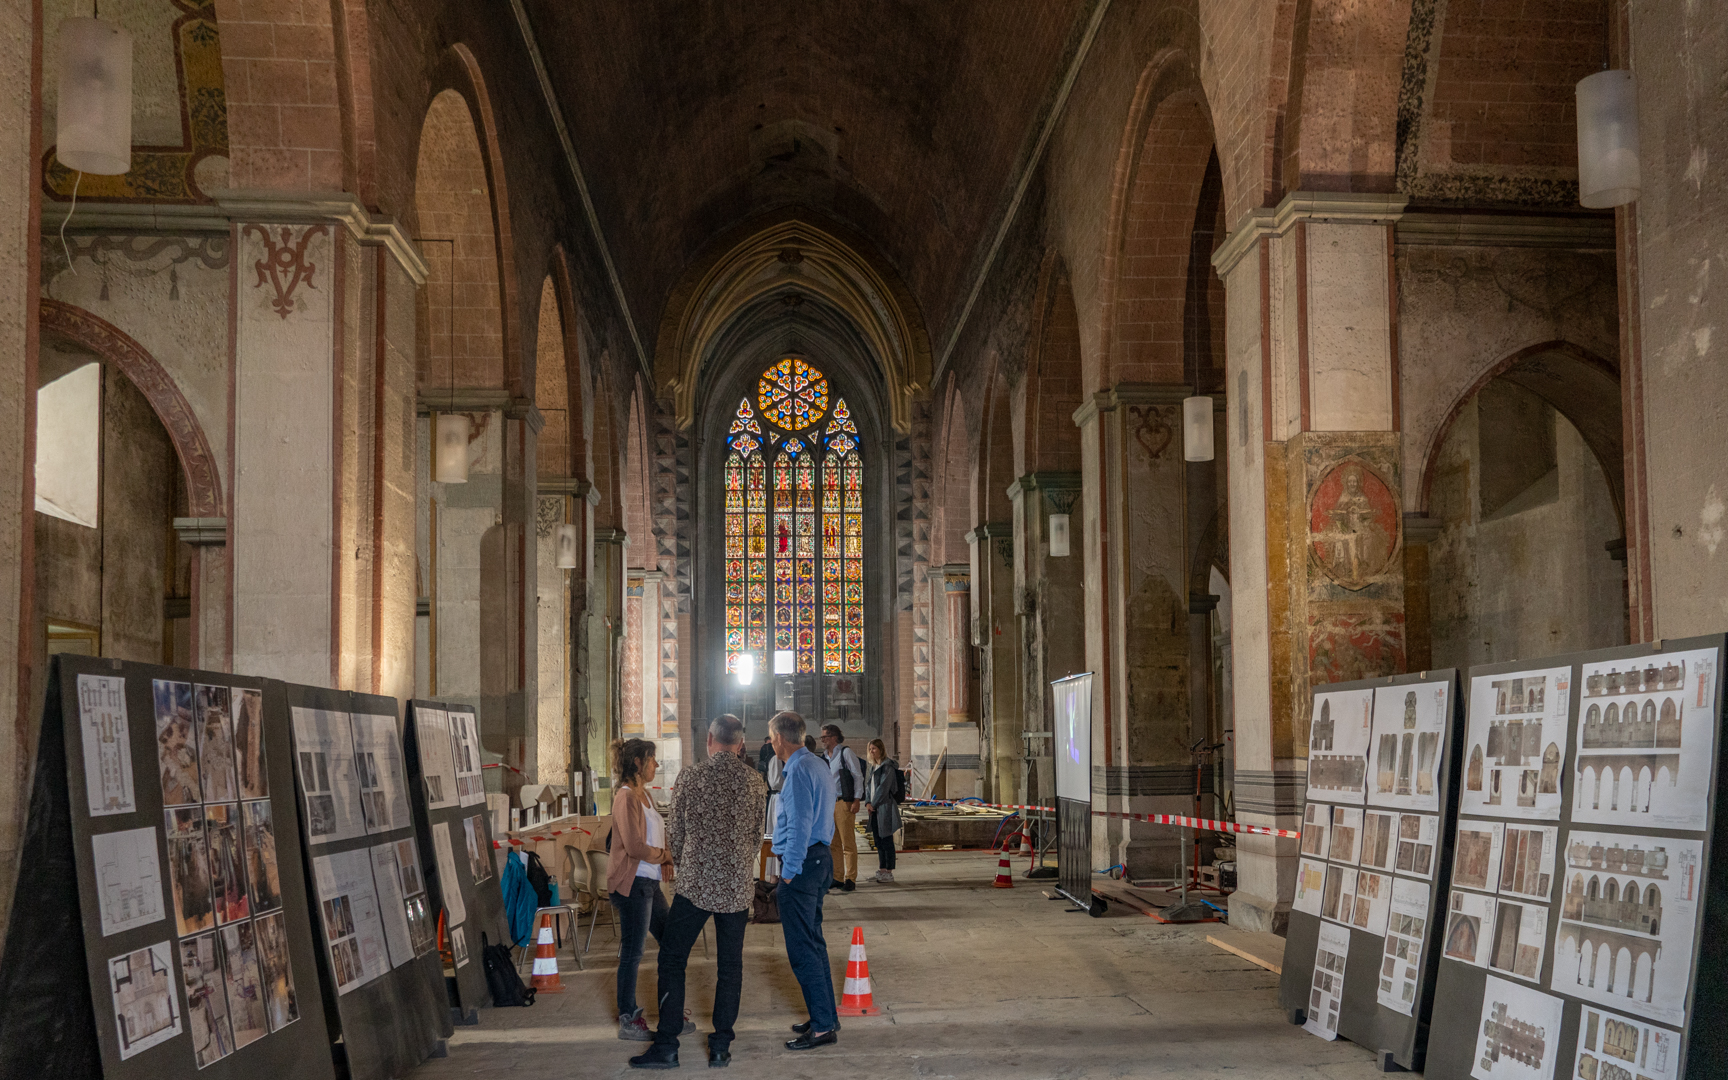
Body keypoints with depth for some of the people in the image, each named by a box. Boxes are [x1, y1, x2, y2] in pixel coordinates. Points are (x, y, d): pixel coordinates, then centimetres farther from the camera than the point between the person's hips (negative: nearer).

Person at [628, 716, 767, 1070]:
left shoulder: (690, 777, -5)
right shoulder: (754, 781, 1)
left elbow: (675, 833, 2)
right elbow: (757, 836, 10)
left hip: (695, 883, -2)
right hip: (737, 887, 2)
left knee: (672, 960, 7)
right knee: (730, 968, 10)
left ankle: (667, 1046, 5)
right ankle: (721, 1047, 12)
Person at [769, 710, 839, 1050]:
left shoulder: (798, 771, -17)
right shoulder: (818, 765, 14)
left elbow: (799, 825, -21)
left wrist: (788, 872, -18)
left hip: (800, 864, -10)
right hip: (820, 857, 10)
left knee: (802, 949, -6)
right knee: (813, 942, 18)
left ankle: (823, 1027, -4)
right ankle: (826, 1017, 25)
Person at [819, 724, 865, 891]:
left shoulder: (846, 753, -5)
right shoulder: (826, 757, 17)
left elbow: (858, 776, -8)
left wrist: (856, 800, -15)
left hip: (844, 803, -8)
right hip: (829, 804, 8)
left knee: (848, 843, -6)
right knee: (833, 844, 8)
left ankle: (850, 879, -3)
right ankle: (837, 878, 14)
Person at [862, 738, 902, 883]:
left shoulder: (887, 766, -11)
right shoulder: (873, 767, 17)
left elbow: (883, 787, -15)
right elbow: (869, 785, 15)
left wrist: (873, 804, -11)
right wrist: (868, 803, 0)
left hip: (885, 807, -9)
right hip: (874, 809, 9)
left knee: (886, 840, -6)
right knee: (877, 840, 11)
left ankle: (889, 873, -3)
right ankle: (882, 870, 18)